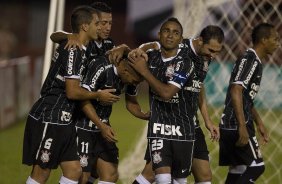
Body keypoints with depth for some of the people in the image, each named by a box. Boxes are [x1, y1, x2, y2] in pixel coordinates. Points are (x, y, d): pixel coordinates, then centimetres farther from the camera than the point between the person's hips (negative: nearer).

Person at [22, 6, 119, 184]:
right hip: (48, 120, -10)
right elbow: (72, 92, -20)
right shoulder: (73, 50, -17)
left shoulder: (78, 48, 11)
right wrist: (98, 95, -5)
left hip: (62, 121, 10)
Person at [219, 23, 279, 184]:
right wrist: (242, 127, -26)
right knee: (257, 166, -11)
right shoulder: (249, 60, -13)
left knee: (237, 171, 8)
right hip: (237, 126, -10)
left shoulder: (255, 61, 19)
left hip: (230, 127, 10)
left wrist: (259, 124, 30)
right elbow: (236, 91, -22)